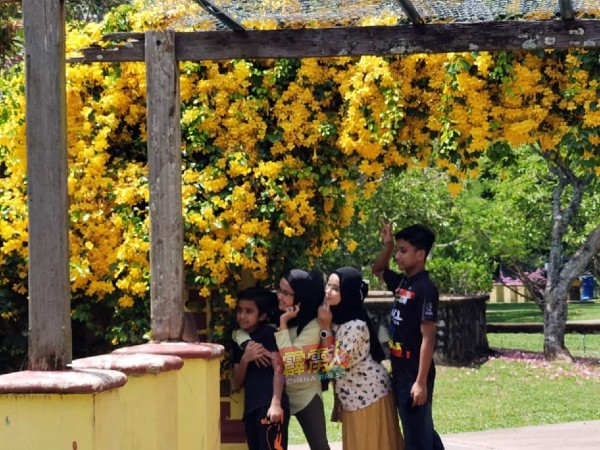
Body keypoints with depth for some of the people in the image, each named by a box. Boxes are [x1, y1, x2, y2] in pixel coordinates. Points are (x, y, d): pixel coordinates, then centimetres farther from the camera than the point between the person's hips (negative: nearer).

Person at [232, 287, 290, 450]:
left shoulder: (269, 333, 1)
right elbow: (237, 383, 16)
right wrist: (245, 359, -3)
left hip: (269, 405, -8)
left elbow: (279, 368, -9)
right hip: (251, 407, 8)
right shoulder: (239, 342, 20)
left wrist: (276, 403, -21)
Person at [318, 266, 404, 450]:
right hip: (353, 397, 9)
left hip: (370, 395, -9)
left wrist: (325, 328, -22)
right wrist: (327, 326, -3)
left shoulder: (355, 325, -25)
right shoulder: (336, 318, 2)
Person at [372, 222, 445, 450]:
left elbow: (428, 337, -19)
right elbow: (378, 270, 29)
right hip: (401, 373, 9)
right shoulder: (402, 282, 8)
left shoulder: (425, 288, -16)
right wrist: (387, 245, 9)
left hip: (415, 375, -9)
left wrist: (421, 382, -22)